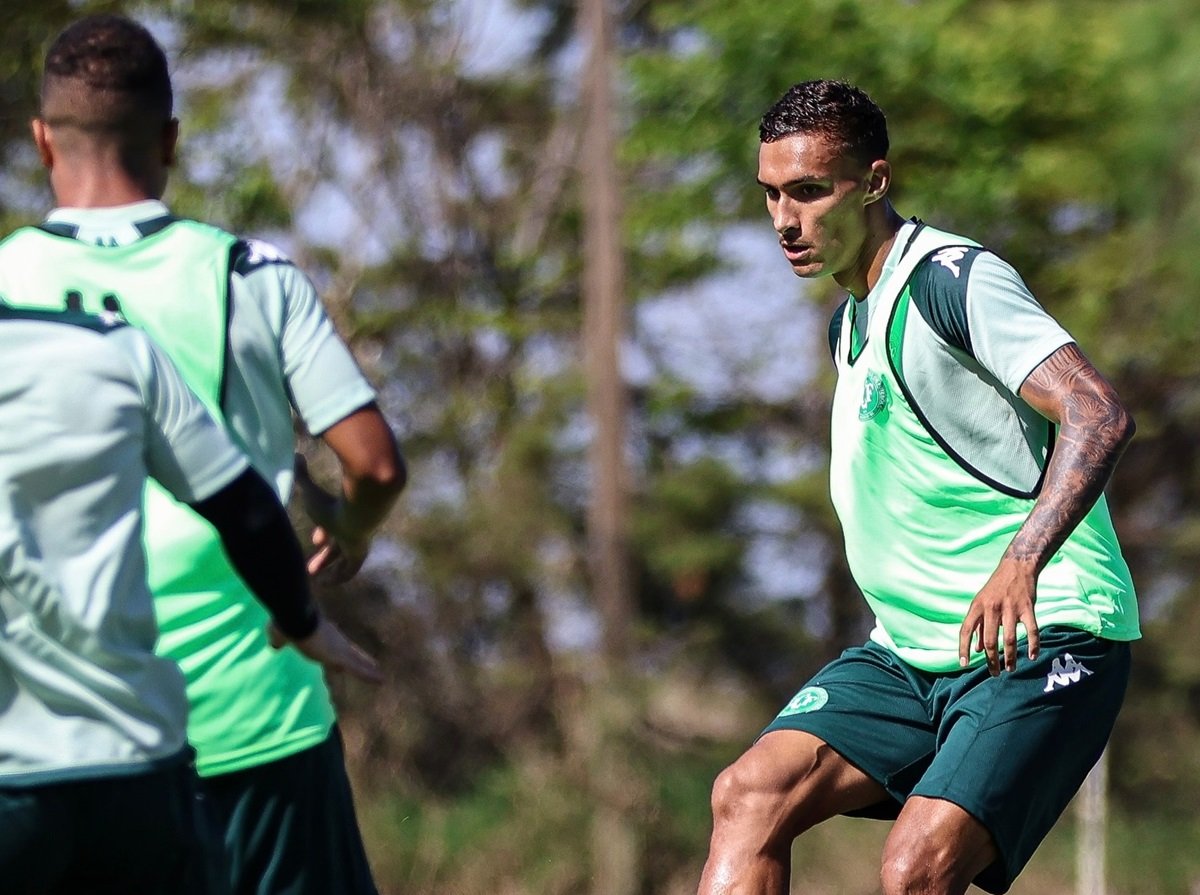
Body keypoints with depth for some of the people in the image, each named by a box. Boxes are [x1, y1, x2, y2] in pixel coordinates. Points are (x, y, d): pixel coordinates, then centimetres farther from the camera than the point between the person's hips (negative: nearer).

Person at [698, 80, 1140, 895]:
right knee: (751, 793, -11)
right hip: (908, 652, 9)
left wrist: (1020, 564, -37)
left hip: (1040, 643, -9)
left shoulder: (954, 278, -12)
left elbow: (1099, 415, -24)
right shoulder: (850, 322, 17)